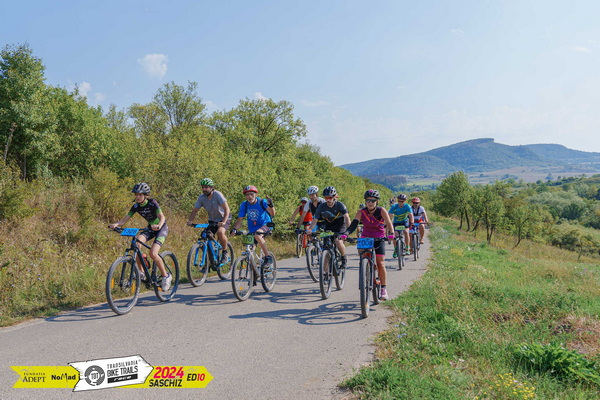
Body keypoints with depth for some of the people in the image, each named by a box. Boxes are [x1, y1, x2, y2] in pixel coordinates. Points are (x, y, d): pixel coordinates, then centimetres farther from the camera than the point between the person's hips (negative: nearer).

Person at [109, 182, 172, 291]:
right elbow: (124, 220, -12)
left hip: (161, 228, -5)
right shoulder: (136, 206, -7)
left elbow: (162, 217, -32)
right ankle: (141, 272, -11)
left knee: (153, 253, -23)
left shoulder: (152, 203, -21)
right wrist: (115, 224, -33)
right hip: (150, 228, 5)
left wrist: (158, 225, -54)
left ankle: (166, 276, -2)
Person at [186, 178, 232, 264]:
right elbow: (194, 210, -5)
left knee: (220, 232, -33)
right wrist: (190, 221, -24)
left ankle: (225, 253, -12)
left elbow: (226, 209, -28)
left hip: (224, 219, -5)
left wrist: (223, 222, -40)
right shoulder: (201, 198, -10)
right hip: (212, 220, 5)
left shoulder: (217, 195, -23)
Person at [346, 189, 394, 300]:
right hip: (365, 238, 2)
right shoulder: (361, 212, -10)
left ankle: (384, 289, 1)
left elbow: (388, 222, -26)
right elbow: (354, 224, -22)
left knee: (380, 264, -7)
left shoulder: (381, 211, -14)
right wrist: (346, 233, -41)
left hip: (379, 239, -1)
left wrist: (391, 233, -46)